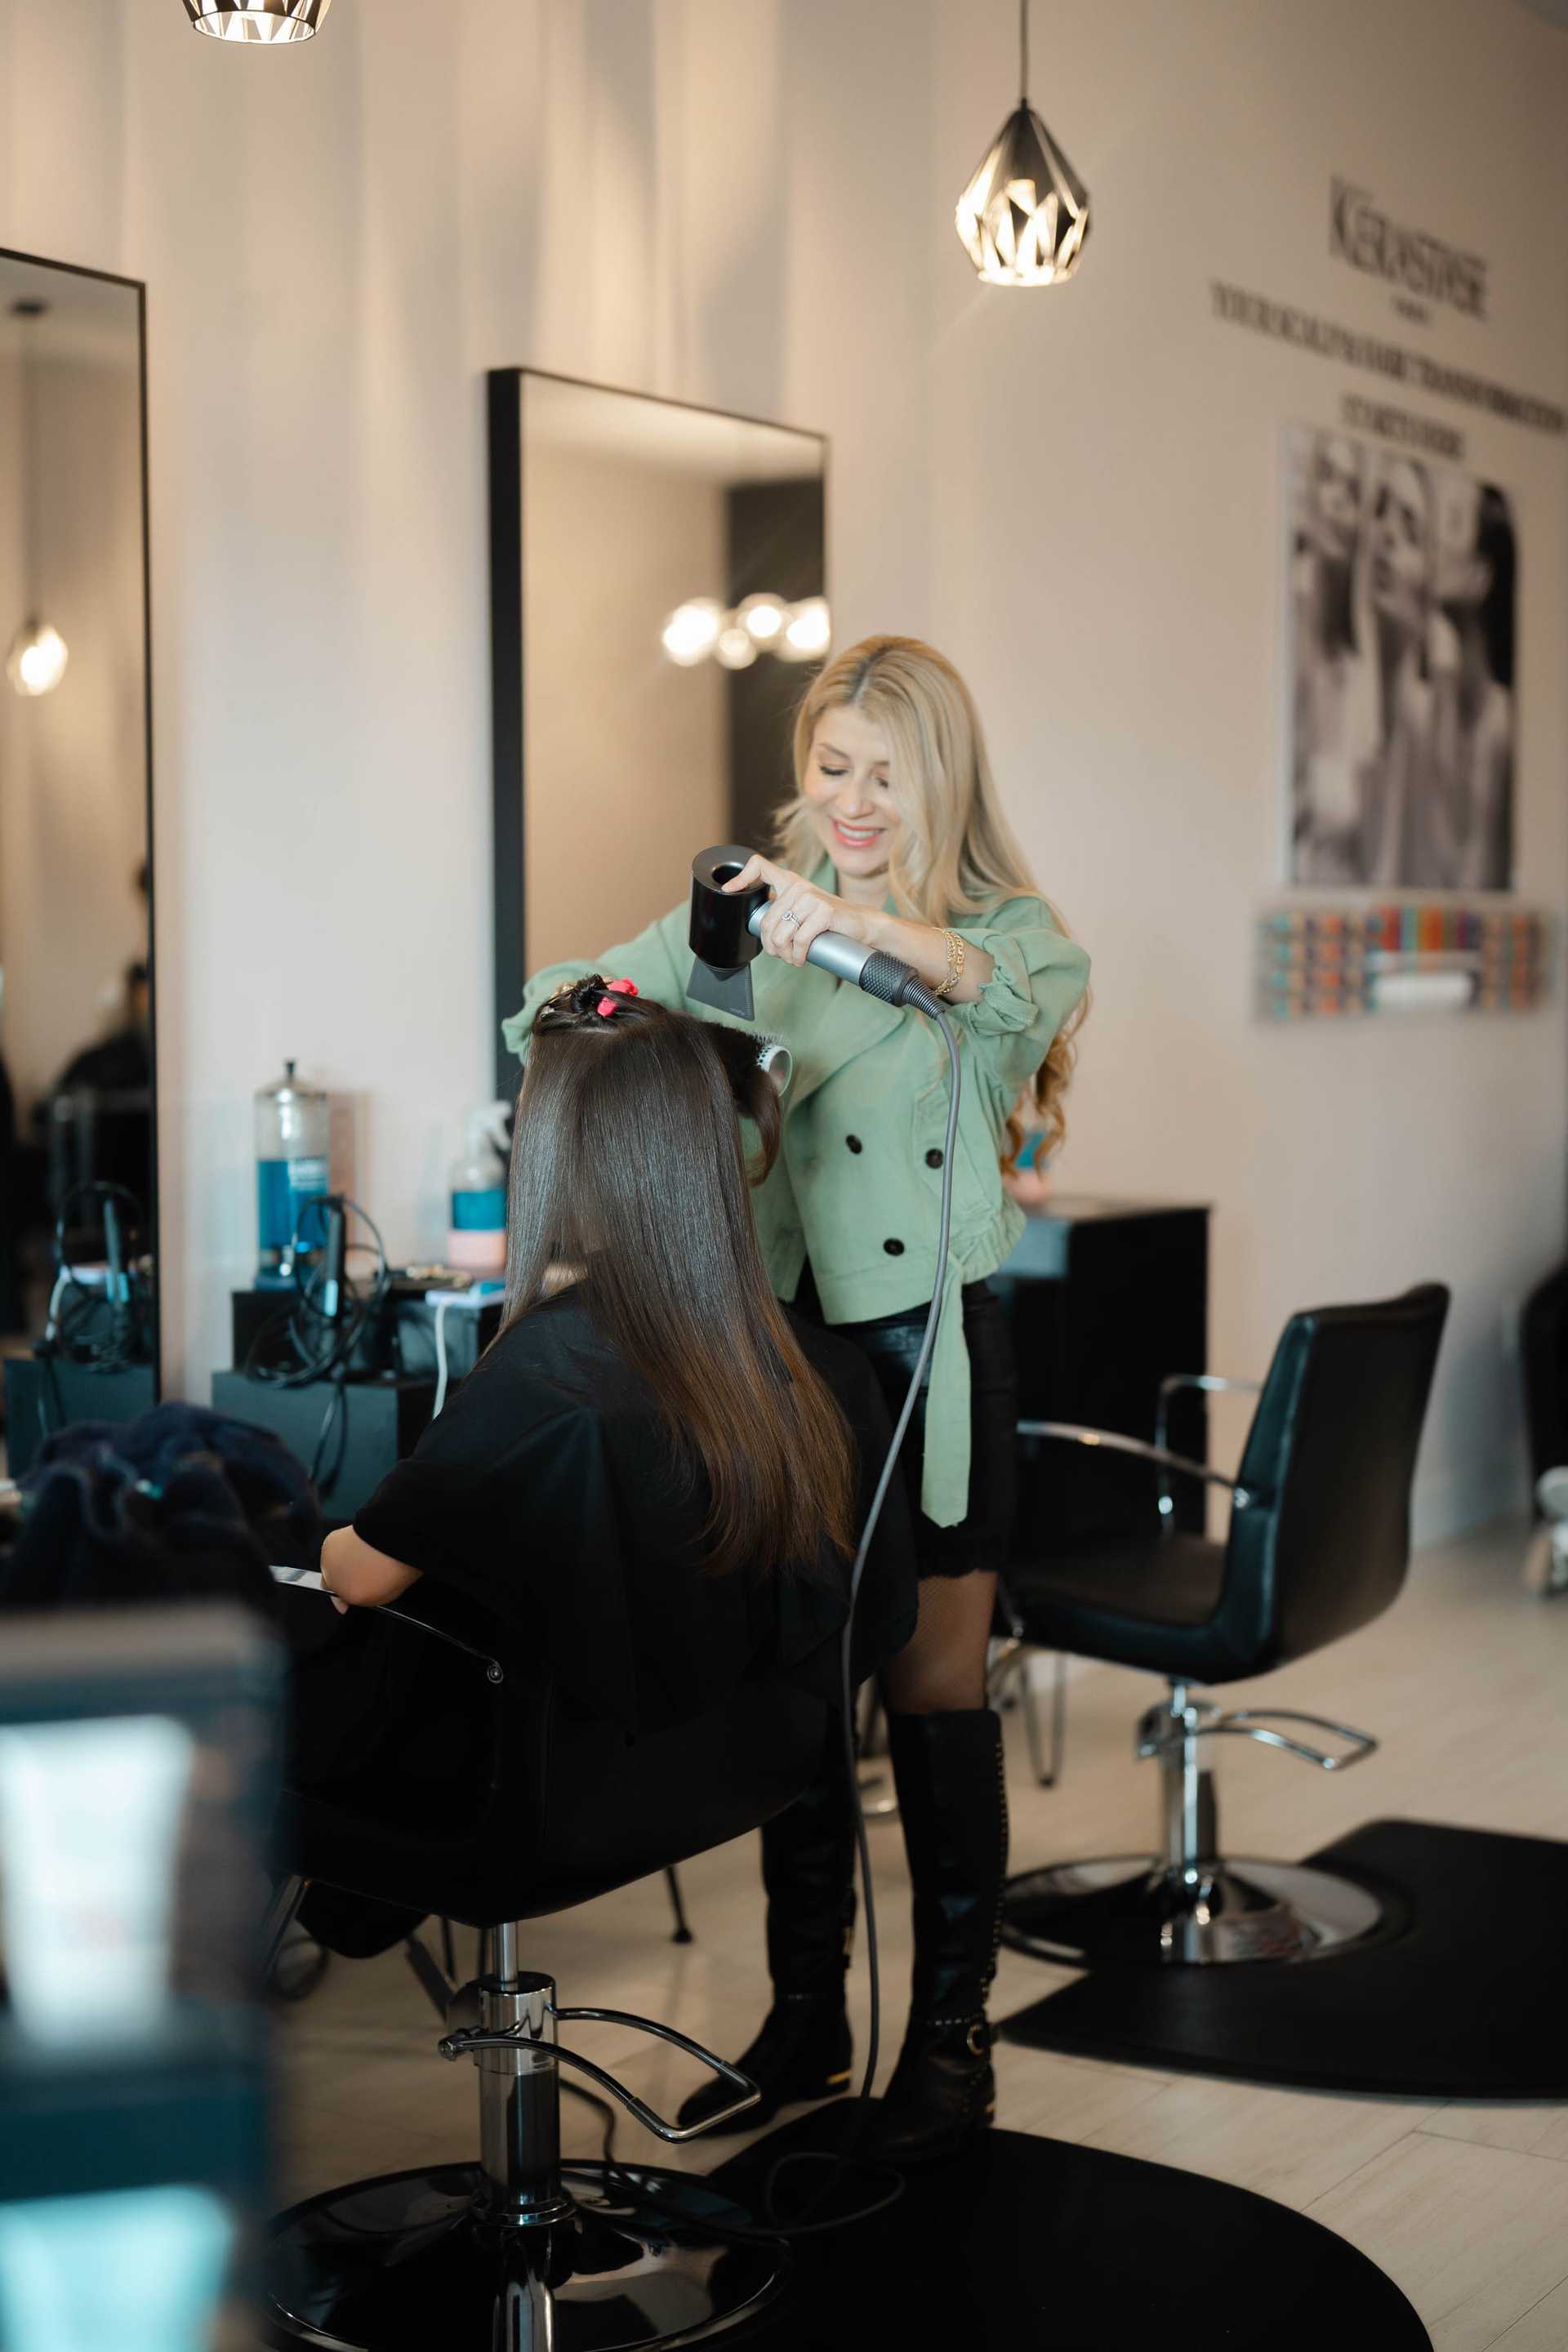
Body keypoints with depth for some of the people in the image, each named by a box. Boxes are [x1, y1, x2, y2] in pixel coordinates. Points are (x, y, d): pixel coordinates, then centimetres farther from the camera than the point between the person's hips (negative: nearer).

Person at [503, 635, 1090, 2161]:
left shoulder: (1000, 927, -3)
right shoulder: (750, 907, 8)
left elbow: (1037, 987, -28)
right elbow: (559, 1011, 7)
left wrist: (873, 924, -44)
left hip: (928, 1348, -4)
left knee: (935, 1692, 3)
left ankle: (950, 2034, 16)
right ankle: (803, 2019, 25)